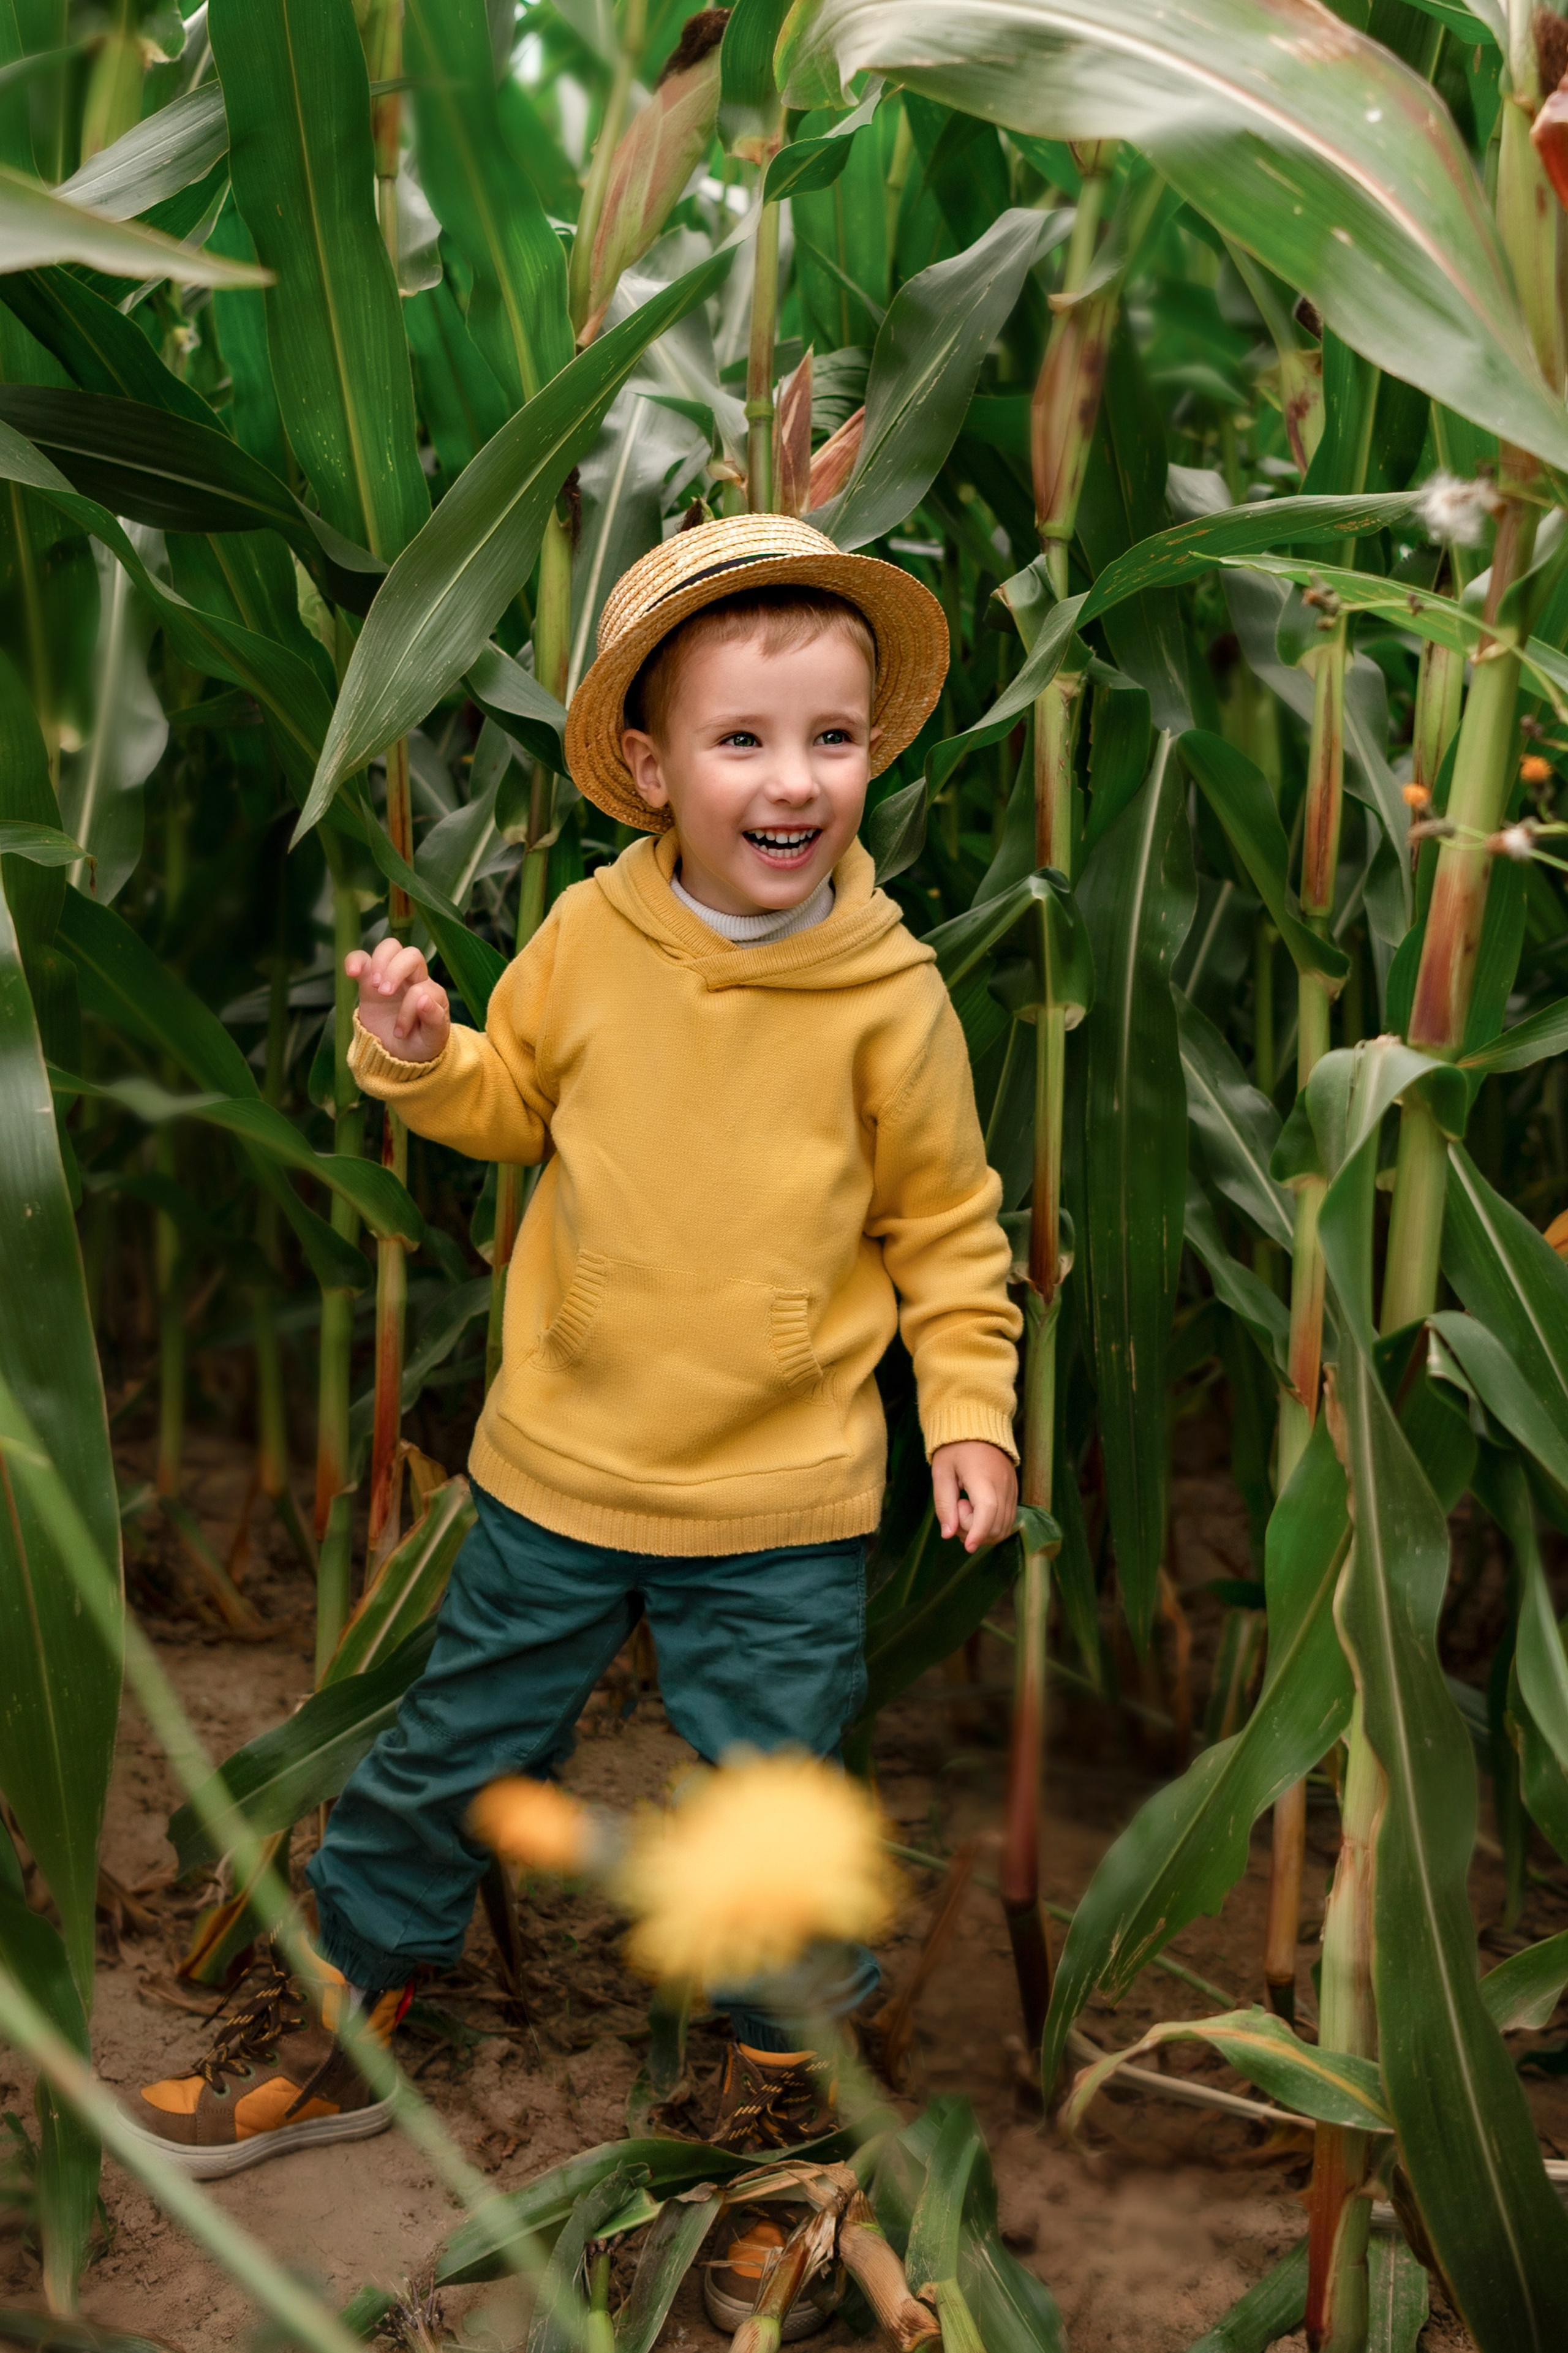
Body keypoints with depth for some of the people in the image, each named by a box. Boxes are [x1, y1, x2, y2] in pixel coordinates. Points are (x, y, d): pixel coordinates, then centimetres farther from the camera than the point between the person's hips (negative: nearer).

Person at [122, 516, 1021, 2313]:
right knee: (447, 1759, 16)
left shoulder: (887, 993, -11)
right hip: (560, 1470, 2)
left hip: (781, 1507, -2)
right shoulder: (588, 940, -8)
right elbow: (509, 1104, 10)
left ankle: (786, 2062, 37)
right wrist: (416, 1055, -9)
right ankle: (340, 2021, 38)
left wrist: (971, 1410, -4)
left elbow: (946, 1222, 1)